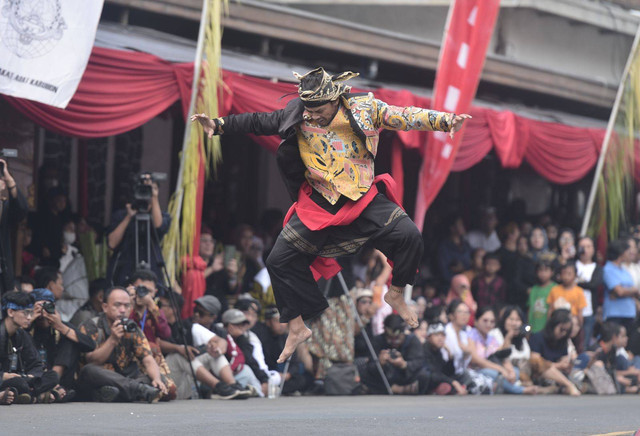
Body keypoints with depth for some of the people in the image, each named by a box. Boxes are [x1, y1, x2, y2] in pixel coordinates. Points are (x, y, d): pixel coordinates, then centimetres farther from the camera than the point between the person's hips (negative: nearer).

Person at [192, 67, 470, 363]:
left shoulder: (365, 108, -9)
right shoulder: (297, 117, -5)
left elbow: (405, 116, -10)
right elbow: (259, 123, 3)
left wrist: (445, 121, -22)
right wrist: (219, 125, -1)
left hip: (363, 199, -1)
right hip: (318, 204, 1)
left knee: (409, 236, -19)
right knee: (279, 261, -4)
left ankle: (396, 294, 8)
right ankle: (297, 328, 11)